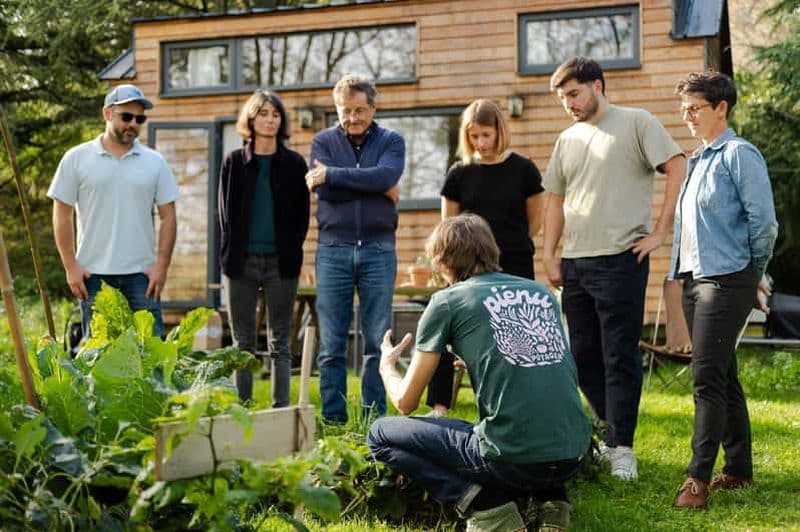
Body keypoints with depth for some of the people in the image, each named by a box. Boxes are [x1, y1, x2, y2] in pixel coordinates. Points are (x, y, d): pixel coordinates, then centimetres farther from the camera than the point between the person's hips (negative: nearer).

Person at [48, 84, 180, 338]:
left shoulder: (154, 162, 7)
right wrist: (70, 266, -3)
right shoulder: (76, 159, 2)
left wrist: (161, 265, -3)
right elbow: (62, 215, 3)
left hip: (141, 273, 1)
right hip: (93, 273, -1)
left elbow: (168, 216, 6)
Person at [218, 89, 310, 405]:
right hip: (241, 261, 1)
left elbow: (302, 215, 5)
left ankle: (281, 409, 6)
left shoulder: (294, 164, 6)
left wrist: (290, 253, -4)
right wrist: (231, 254, -1)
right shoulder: (234, 162, 7)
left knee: (279, 344, 3)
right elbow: (225, 212, 6)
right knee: (242, 344, 4)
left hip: (280, 262, 0)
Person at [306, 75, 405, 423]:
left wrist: (332, 175, -14)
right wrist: (376, 188, -9)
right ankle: (333, 418, 8)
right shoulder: (323, 141, 8)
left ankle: (375, 418, 9)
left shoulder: (391, 142, 8)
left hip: (378, 250, 0)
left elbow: (385, 176, -15)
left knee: (378, 342, 2)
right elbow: (325, 192, -8)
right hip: (333, 250, 0)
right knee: (331, 345, 1)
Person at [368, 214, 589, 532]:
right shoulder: (542, 292, 16)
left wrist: (387, 366, 29)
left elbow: (405, 402, 7)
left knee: (381, 435, 13)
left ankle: (484, 505, -3)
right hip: (572, 457, 6)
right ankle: (548, 498, 12)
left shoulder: (447, 301, 2)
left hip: (512, 458, -6)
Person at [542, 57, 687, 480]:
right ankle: (613, 430, 25)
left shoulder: (636, 123, -2)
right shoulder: (567, 140, 16)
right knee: (583, 357, 11)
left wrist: (660, 232, -12)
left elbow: (678, 170, -9)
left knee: (620, 358, -4)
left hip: (620, 259, -7)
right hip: (574, 264, 7)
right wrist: (549, 254, 12)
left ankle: (621, 447, 3)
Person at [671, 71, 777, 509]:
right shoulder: (698, 160, 17)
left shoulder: (739, 155, -8)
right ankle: (739, 469, 22)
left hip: (725, 280, -9)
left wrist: (752, 273, 0)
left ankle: (699, 476, -8)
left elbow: (763, 221, -11)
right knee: (722, 376, 13)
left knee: (708, 377, -11)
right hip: (694, 278, 9)